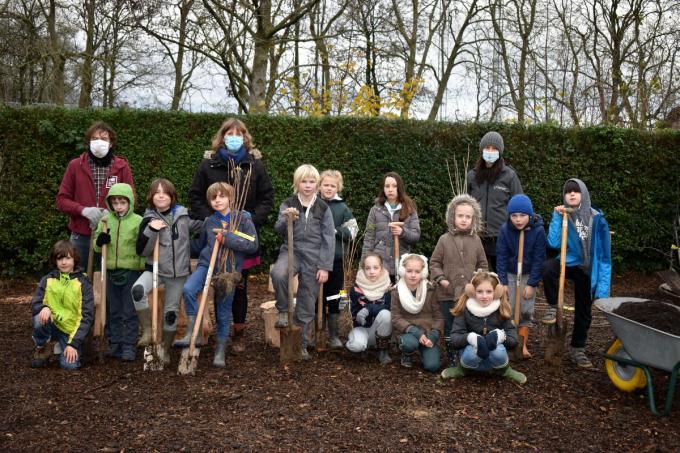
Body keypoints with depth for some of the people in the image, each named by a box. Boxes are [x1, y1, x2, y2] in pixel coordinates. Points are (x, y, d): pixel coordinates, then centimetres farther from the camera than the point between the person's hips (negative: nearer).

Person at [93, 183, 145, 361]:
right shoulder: (105, 220, 6)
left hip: (132, 271, -3)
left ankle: (129, 346, 10)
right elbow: (96, 246, 10)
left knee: (130, 312, 3)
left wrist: (144, 267, -7)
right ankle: (114, 344, 23)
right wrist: (99, 242, -12)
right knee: (113, 311, 12)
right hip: (111, 271, 4)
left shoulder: (138, 221, -4)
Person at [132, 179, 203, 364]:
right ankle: (147, 330, -11)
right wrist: (151, 230, -25)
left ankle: (165, 349, 27)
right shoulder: (149, 219, -5)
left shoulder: (184, 215, -3)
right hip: (155, 269, -1)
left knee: (171, 312, 7)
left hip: (179, 272, 1)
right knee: (138, 290, -29)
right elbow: (141, 250, -12)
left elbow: (203, 228, 11)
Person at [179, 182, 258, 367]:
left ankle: (220, 350, 22)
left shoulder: (243, 219, -3)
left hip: (229, 271, -2)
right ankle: (192, 332, -19)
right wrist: (204, 257, 12)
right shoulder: (209, 222, 7)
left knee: (223, 312, 5)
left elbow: (253, 245, -13)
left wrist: (228, 239, -17)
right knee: (188, 289, -27)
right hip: (207, 265, 2)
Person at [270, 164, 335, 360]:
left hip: (313, 257, 0)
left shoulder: (323, 208, 2)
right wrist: (286, 219, -31)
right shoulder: (288, 205, 3)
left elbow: (329, 239, 1)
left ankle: (302, 345, 23)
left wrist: (325, 267, -4)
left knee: (307, 305, 6)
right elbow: (278, 229, -9)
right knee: (278, 273, -34)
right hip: (291, 251, 0)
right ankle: (283, 311, -8)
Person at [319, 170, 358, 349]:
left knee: (334, 298, 8)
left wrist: (335, 231, -12)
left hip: (336, 259, 1)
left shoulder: (342, 207, 2)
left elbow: (352, 231, 1)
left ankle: (333, 335, 19)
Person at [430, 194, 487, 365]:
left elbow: (482, 264, 12)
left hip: (470, 293, 1)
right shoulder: (445, 239, -4)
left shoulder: (476, 240, 2)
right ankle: (451, 356, 23)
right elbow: (434, 262, 2)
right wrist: (440, 278, -11)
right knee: (450, 326, 10)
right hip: (448, 293, -1)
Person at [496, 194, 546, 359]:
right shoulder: (505, 230, -15)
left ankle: (523, 345, 12)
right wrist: (502, 282, -13)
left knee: (525, 311, 2)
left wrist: (532, 284, -14)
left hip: (529, 275, -1)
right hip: (510, 274, 1)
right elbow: (501, 257, -10)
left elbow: (539, 259, -14)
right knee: (509, 309, 0)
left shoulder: (538, 230, -18)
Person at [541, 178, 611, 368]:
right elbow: (553, 243, -17)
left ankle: (578, 349, 30)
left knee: (584, 310, 9)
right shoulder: (563, 216, -6)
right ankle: (553, 306, -11)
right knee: (548, 267, -33)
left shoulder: (596, 218, -10)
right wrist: (556, 217, -20)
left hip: (587, 269, 0)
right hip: (569, 263, 0)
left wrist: (603, 281, -11)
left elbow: (604, 250, -7)